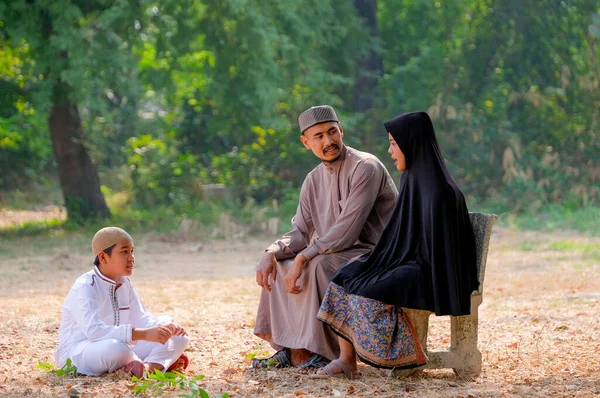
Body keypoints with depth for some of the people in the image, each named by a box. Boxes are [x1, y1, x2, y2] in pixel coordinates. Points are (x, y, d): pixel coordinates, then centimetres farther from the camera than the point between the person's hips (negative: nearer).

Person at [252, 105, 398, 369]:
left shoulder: (365, 168, -17)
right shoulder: (314, 180, 9)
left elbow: (346, 232, -24)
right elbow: (299, 233, 7)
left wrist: (303, 258, -26)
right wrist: (272, 252, -14)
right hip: (342, 254, 9)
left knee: (320, 264, -32)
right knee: (278, 264, -3)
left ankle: (319, 351, -21)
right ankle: (294, 350, -6)